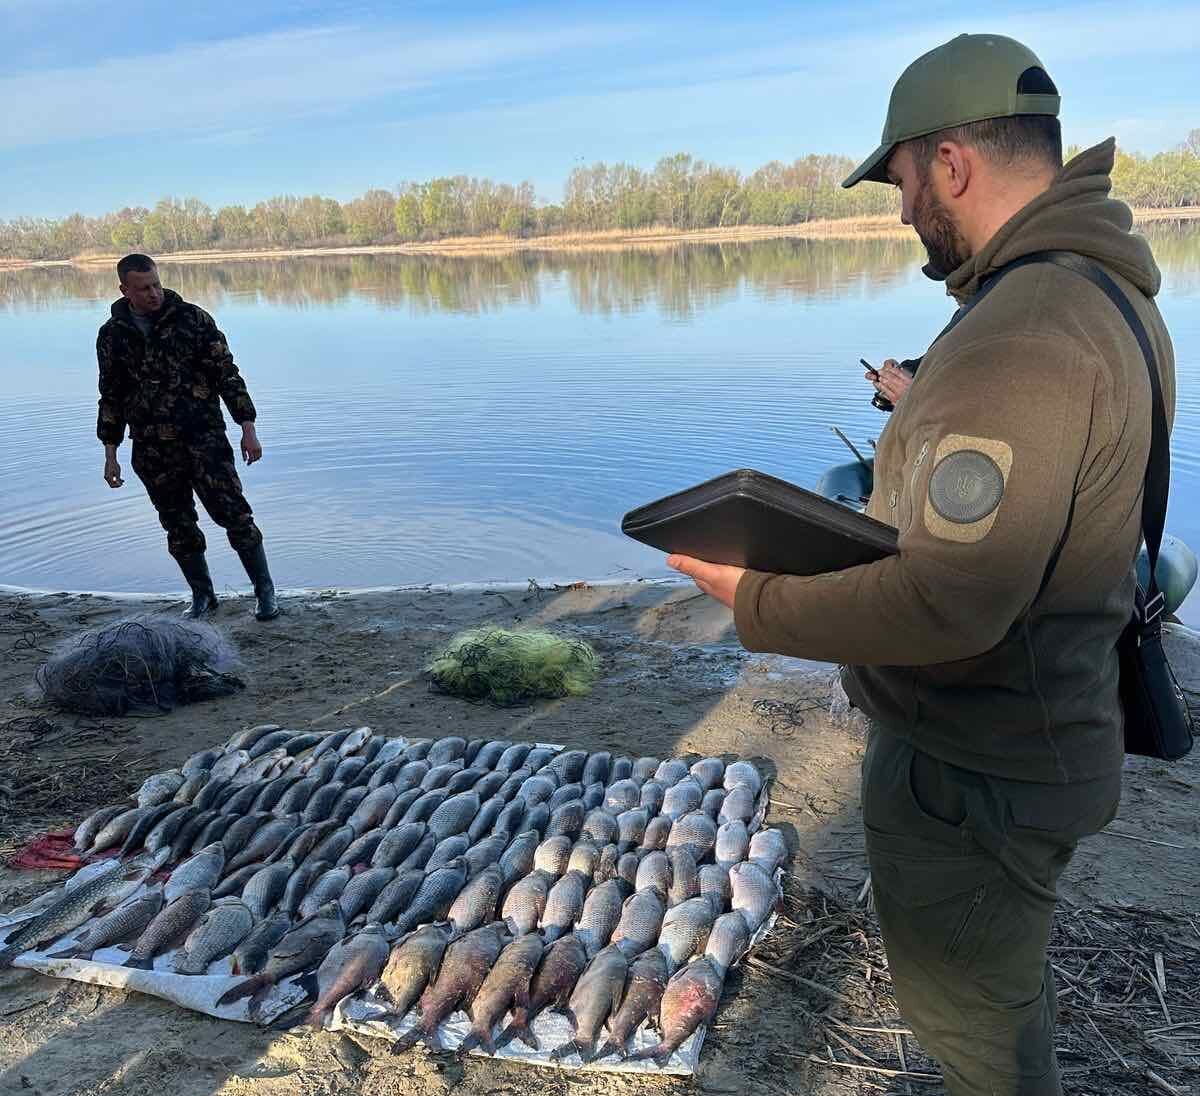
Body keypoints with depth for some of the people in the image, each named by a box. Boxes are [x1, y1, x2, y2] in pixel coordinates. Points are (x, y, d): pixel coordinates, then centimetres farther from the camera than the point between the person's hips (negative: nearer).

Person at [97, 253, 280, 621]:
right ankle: (202, 596, 24)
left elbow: (227, 373, -2)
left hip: (204, 438, -3)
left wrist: (248, 428, -7)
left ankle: (265, 591, 5)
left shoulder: (193, 319, -2)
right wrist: (111, 455, 12)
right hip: (152, 452, 3)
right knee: (178, 526, 9)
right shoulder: (112, 335, 6)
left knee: (233, 513, -7)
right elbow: (111, 396, 13)